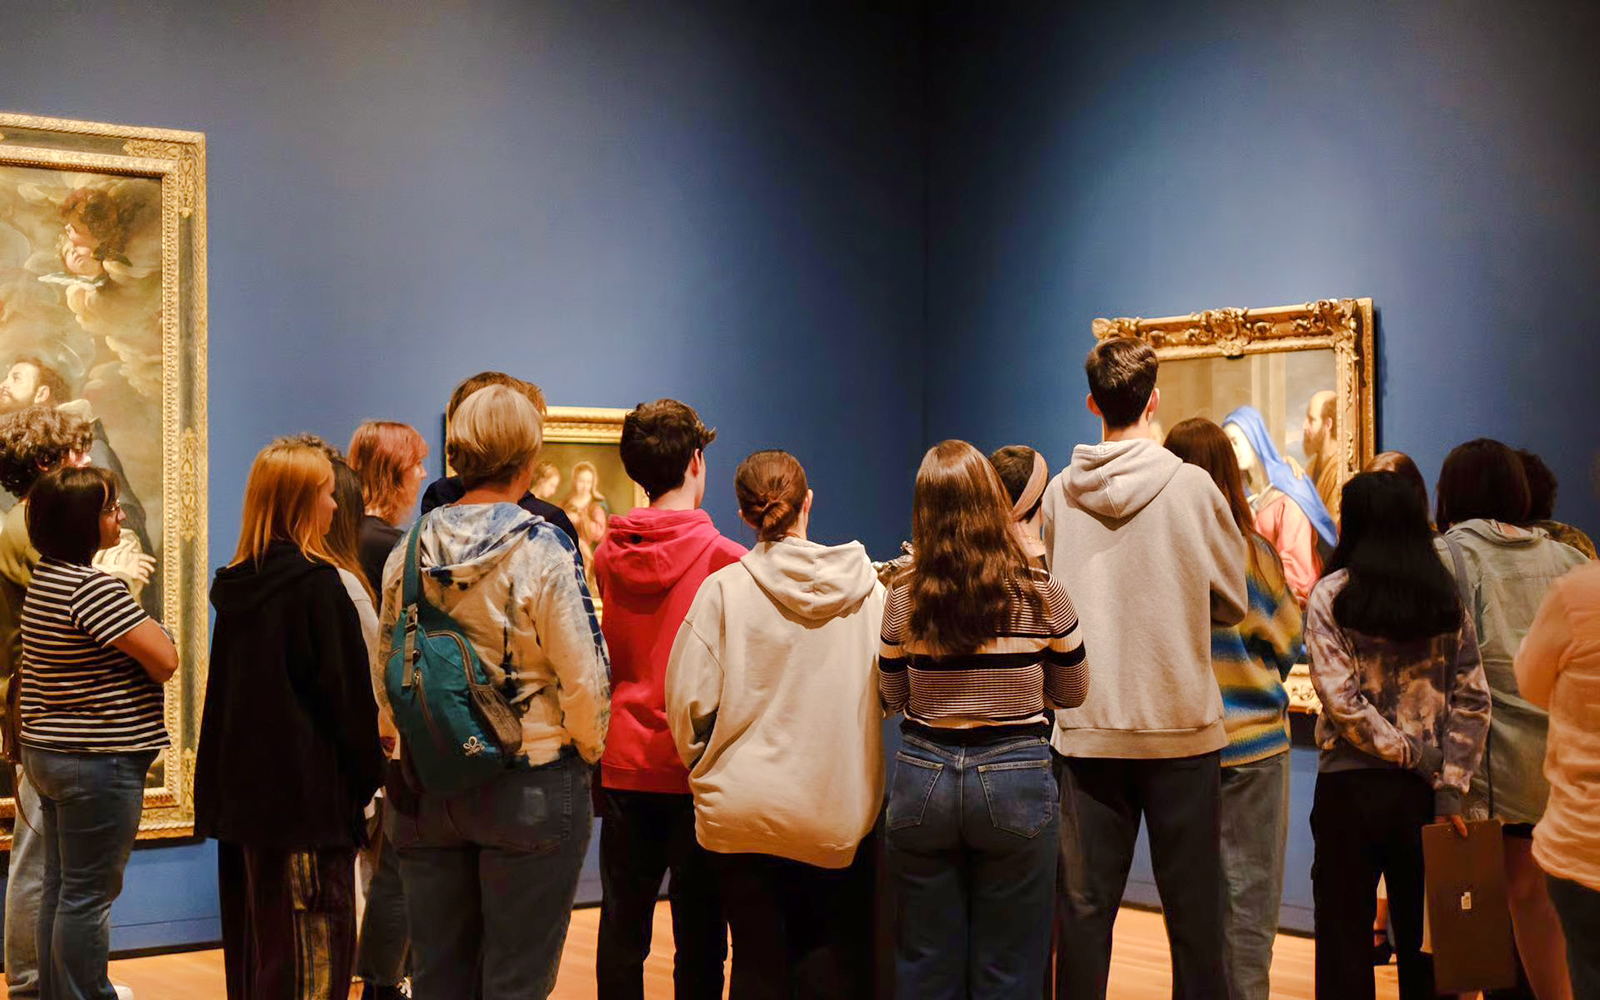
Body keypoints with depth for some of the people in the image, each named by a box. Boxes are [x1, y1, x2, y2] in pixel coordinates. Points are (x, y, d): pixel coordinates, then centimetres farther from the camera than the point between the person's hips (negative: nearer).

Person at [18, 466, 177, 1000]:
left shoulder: (44, 577, 9)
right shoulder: (96, 588, -21)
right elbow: (165, 661, -20)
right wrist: (149, 631, -2)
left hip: (47, 751, 10)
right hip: (99, 762, -10)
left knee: (60, 887, 16)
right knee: (90, 894, -2)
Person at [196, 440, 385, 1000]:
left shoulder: (236, 584, 8)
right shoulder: (315, 583, -13)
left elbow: (225, 690, 15)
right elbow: (346, 691, -12)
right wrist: (366, 772, -1)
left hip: (240, 786, 8)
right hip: (305, 790, -8)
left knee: (251, 942, 15)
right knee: (313, 952, -3)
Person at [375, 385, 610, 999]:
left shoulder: (409, 552, 1)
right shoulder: (541, 551, -14)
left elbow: (385, 675, 8)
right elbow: (581, 678, -13)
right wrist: (588, 748, 5)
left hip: (427, 788, 5)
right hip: (531, 787, -5)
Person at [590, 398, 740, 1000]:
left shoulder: (607, 556, 3)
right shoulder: (722, 556, -10)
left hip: (624, 763, 4)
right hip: (697, 768, -4)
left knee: (622, 927, 9)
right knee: (698, 930, 2)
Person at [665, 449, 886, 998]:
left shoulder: (723, 589, -8)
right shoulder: (867, 586, -3)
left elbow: (691, 704, -6)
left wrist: (706, 765, 13)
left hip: (745, 807, -1)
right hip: (841, 810, 1)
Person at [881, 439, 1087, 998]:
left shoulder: (904, 600, -6)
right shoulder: (1042, 597, -9)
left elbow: (892, 699, 7)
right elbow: (1072, 693, 6)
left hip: (923, 781, 2)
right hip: (1014, 783, -1)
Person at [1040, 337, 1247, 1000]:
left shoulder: (1059, 492, 0)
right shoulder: (1191, 487, -7)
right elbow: (1233, 603, 2)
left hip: (1086, 729, 2)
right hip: (1181, 724, -2)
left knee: (1084, 907, 7)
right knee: (1192, 907, 6)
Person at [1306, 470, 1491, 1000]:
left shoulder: (1332, 595, -6)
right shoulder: (1447, 598, 4)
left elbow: (1341, 698, -14)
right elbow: (1473, 699, 0)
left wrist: (1412, 755, -7)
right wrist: (1450, 787, -1)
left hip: (1351, 783, -3)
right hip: (1423, 794, 3)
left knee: (1345, 939, 5)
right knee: (1424, 936, 12)